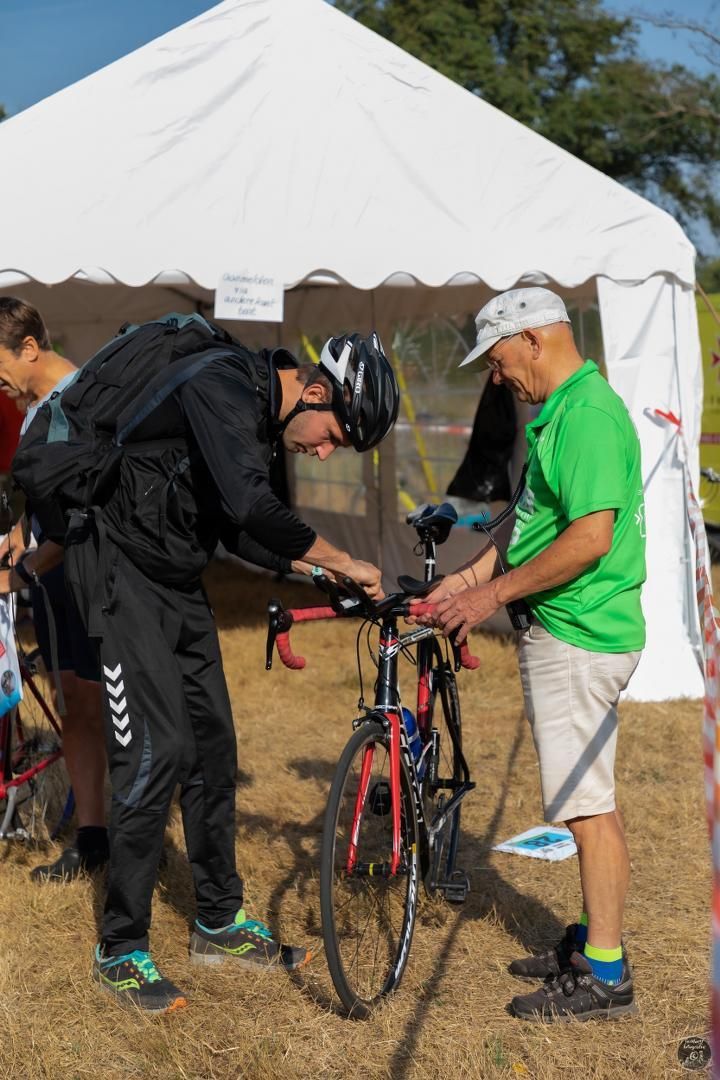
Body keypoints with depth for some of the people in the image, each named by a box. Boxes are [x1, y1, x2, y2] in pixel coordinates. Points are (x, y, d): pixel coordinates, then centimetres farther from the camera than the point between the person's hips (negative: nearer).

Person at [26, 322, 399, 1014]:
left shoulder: (265, 421, 7)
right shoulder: (224, 385, -23)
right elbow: (251, 506, -35)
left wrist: (316, 574, 5)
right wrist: (341, 561, -24)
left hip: (180, 583, 10)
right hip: (123, 573, -9)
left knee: (213, 747, 10)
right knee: (157, 751, -12)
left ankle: (219, 924, 24)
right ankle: (119, 951, 1)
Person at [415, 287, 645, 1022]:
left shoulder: (587, 416, -19)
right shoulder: (560, 410, 15)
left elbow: (589, 537, -25)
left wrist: (496, 594, -18)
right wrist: (471, 576, 12)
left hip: (577, 637, -10)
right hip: (570, 632, 10)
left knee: (588, 807, -3)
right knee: (591, 802, 17)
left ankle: (604, 976, 6)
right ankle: (595, 941, 29)